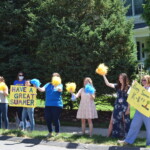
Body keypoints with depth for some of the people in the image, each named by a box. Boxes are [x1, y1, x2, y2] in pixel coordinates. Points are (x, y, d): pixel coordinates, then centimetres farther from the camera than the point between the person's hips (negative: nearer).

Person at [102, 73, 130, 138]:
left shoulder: (128, 88, -5)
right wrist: (104, 75, -3)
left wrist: (128, 109, -10)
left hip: (125, 107, -4)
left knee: (124, 123, 3)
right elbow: (107, 84, 3)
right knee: (112, 122, 4)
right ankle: (108, 135, 10)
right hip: (117, 106, 4)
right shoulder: (117, 86, 6)